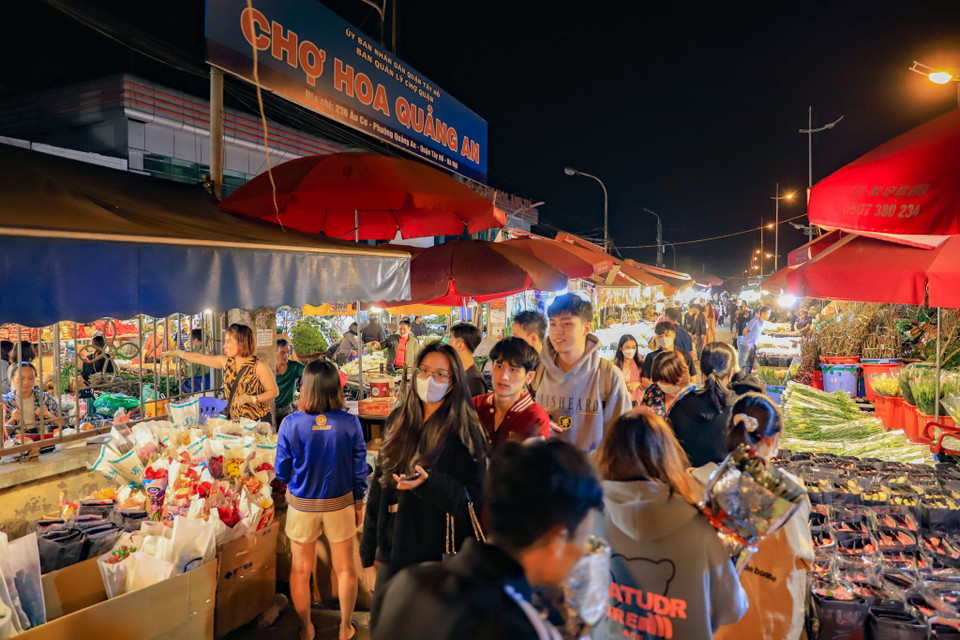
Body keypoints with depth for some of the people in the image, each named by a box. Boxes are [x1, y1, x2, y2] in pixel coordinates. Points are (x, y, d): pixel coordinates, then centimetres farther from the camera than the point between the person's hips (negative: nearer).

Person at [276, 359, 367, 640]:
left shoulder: (291, 423, -18)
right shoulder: (350, 423, -17)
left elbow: (282, 472, -8)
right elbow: (359, 470, -8)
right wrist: (359, 504, 8)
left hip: (302, 505, 0)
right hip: (340, 504, 0)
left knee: (301, 570, 22)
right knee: (345, 569, 20)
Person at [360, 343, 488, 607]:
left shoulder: (465, 432, -10)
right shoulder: (398, 420, 7)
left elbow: (474, 498, -12)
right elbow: (379, 484, 12)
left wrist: (429, 483, -28)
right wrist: (370, 545, 13)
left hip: (437, 552, -5)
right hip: (392, 546, 5)